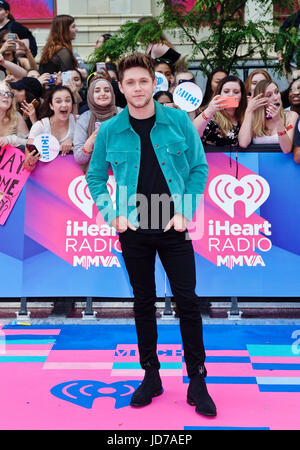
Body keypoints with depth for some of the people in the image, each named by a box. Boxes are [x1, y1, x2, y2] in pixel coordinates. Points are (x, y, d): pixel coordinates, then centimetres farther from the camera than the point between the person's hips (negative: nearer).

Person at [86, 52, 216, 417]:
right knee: (143, 303, 11)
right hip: (133, 230, 1)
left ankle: (197, 381, 13)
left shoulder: (179, 121, -2)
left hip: (174, 227, -1)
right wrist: (112, 215, -4)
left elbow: (199, 167, 2)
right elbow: (94, 178, 8)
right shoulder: (109, 131, 0)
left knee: (187, 301, 0)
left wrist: (186, 211, -8)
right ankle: (151, 376, 25)